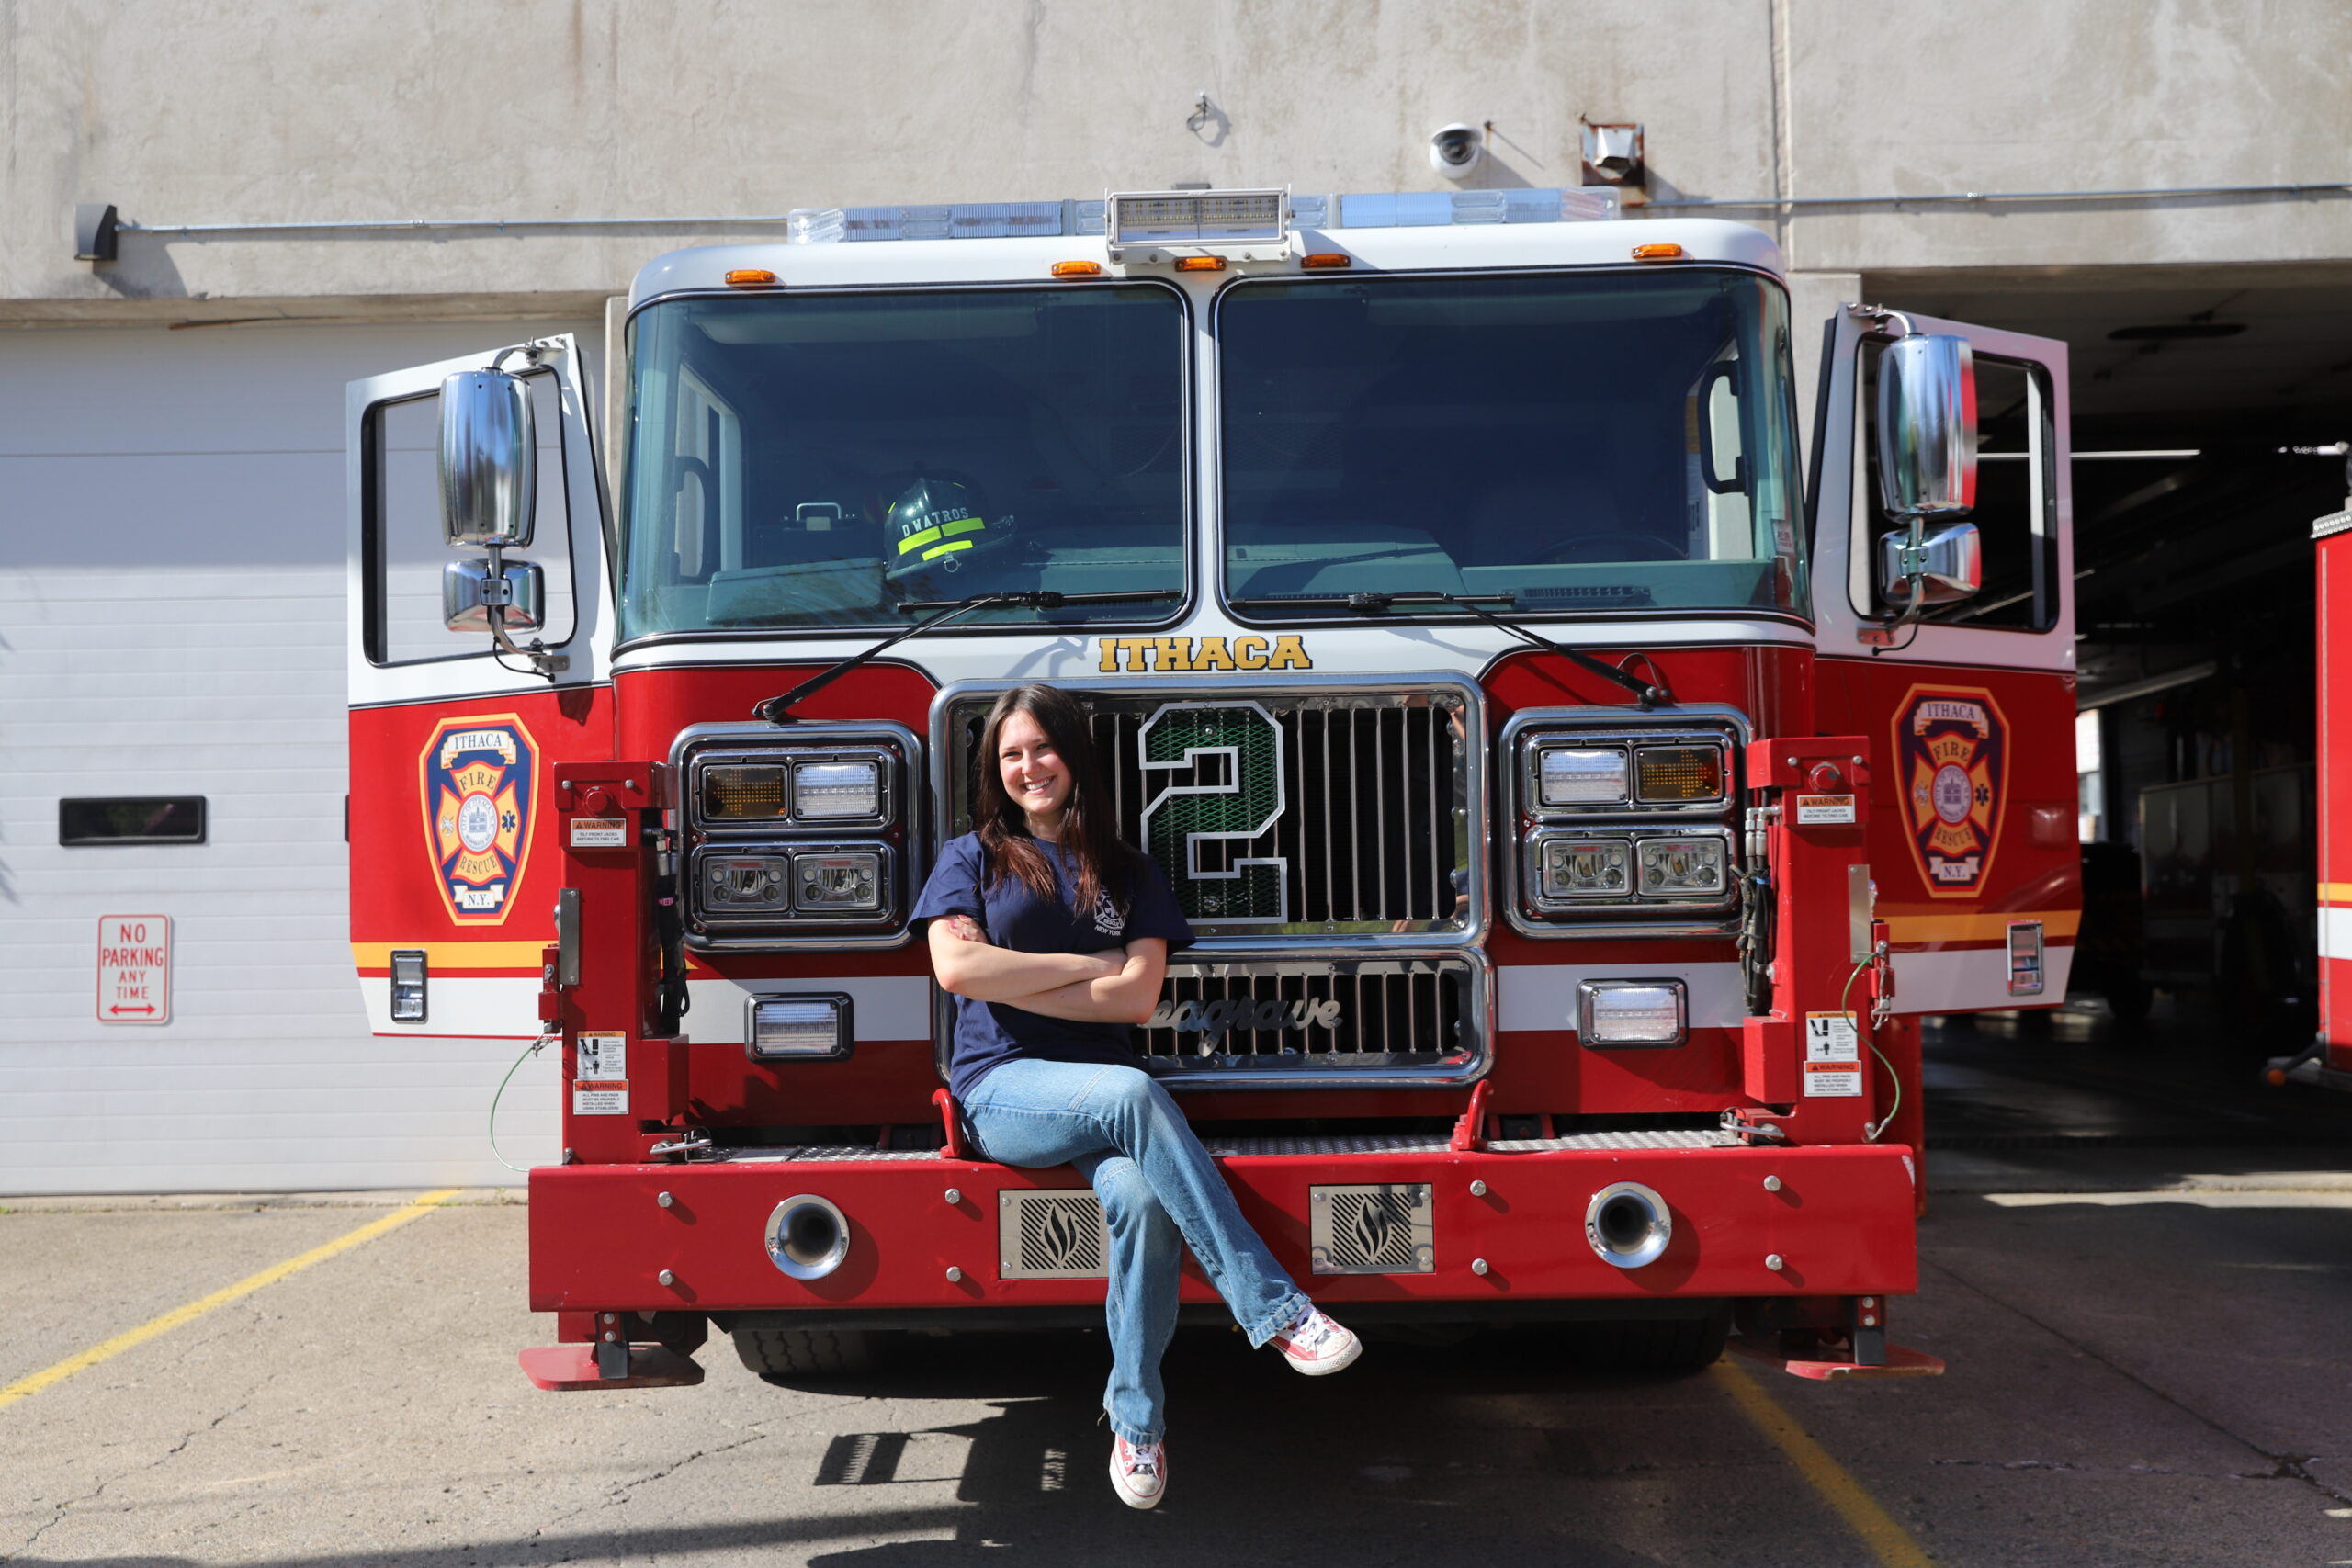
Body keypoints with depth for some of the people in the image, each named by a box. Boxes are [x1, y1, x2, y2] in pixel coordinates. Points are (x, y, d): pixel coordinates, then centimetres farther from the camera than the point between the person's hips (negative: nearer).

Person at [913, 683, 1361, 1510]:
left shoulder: (1127, 874, 15)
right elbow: (958, 968, -6)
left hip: (1100, 1091, 2)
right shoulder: (971, 858, 12)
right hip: (1002, 1088, -2)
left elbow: (1138, 997, 0)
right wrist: (1087, 963, -3)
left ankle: (1135, 1415, -19)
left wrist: (1012, 982, -4)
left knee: (1141, 1197, -34)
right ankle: (1274, 1310, -38)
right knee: (1134, 1093, -36)